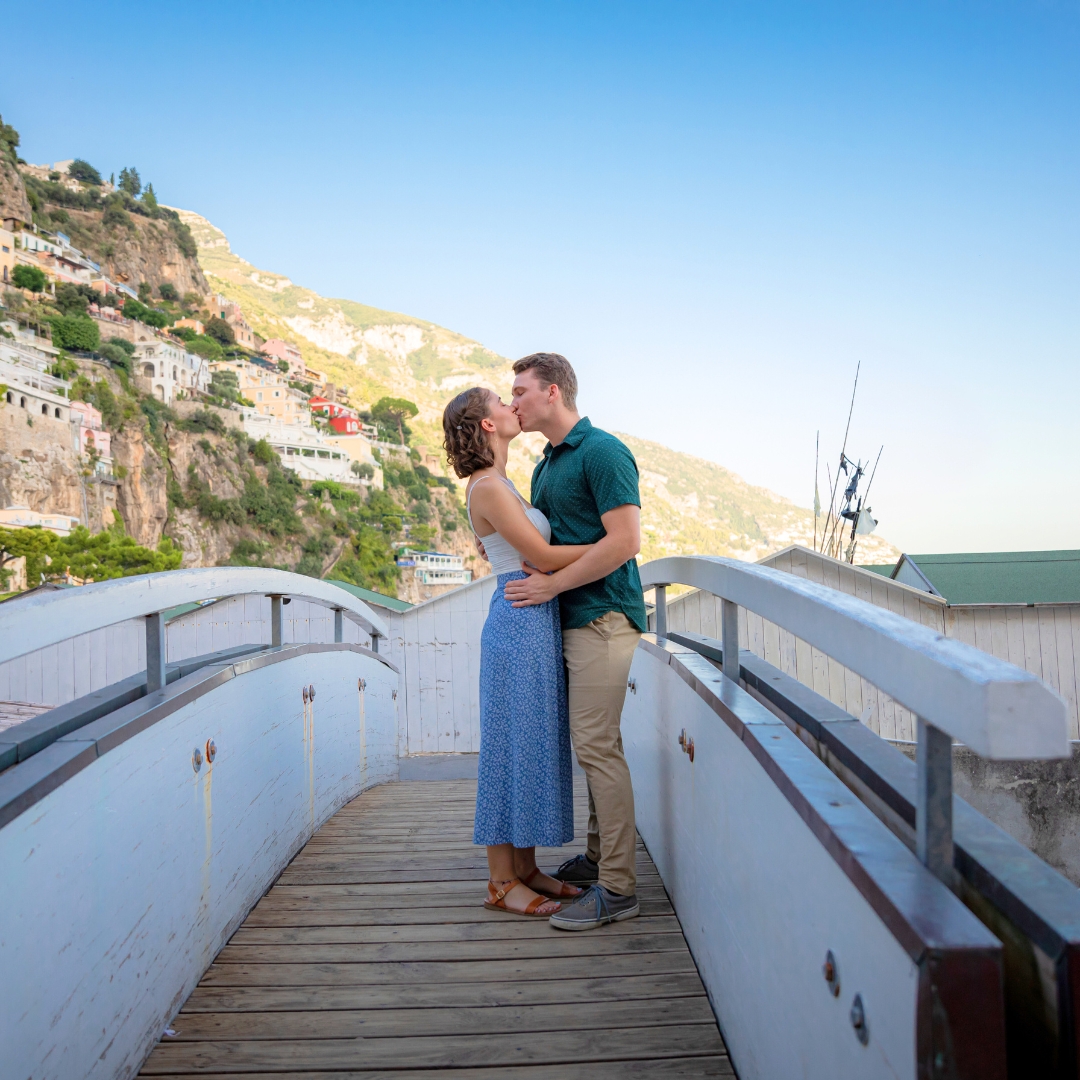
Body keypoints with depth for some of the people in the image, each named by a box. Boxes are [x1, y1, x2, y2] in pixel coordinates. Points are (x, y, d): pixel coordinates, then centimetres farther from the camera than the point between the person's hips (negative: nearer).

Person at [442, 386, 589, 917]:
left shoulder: (500, 485, 16)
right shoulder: (488, 488, -14)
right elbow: (543, 557, -15)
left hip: (536, 625, 10)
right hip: (518, 624, -10)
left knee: (536, 744, 13)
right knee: (512, 745, -2)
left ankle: (526, 869, 23)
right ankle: (502, 882, 10)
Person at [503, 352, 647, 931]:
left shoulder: (602, 451, -11)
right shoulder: (546, 465, 18)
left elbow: (624, 540, -20)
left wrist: (551, 585, -17)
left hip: (601, 616, -9)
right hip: (573, 619, 9)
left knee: (596, 745, -9)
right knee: (596, 744, 15)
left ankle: (617, 888, -1)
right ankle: (599, 858, 26)